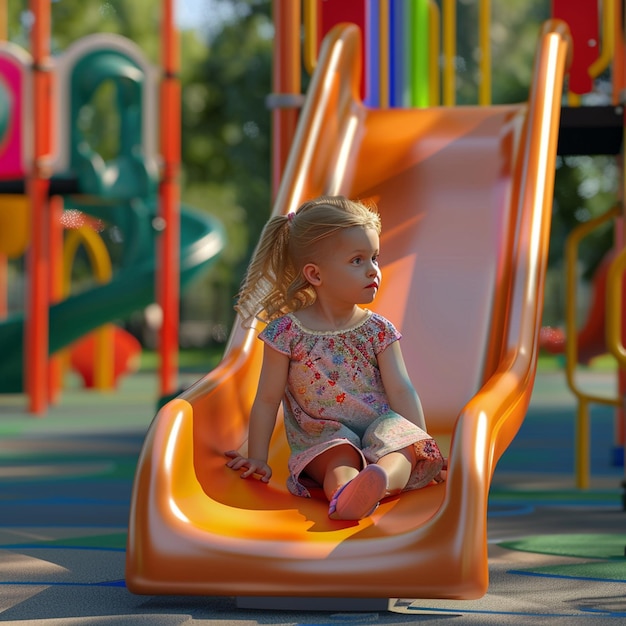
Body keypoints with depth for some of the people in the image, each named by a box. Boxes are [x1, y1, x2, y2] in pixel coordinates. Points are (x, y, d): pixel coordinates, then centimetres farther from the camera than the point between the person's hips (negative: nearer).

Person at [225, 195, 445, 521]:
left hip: (379, 424, 2)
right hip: (323, 435, -2)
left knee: (403, 444, -31)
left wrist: (422, 445, -10)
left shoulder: (378, 330, 7)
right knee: (340, 455, -35)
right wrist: (257, 460, 4)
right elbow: (268, 399, 3)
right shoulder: (287, 331, -1)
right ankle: (346, 495, -66)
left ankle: (382, 478, -65)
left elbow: (401, 390, 1)